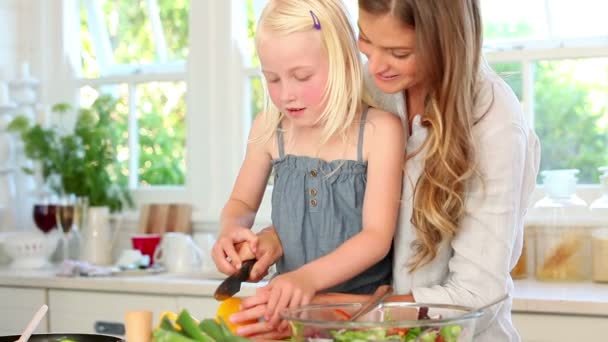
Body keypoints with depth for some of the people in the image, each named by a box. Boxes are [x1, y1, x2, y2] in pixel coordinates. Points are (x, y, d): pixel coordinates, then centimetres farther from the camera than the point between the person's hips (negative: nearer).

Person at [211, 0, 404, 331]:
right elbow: (242, 203, 17)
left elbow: (378, 236, -15)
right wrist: (230, 231, -6)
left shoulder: (379, 130, -10)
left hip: (364, 302, -3)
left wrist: (309, 277, -29)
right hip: (293, 303, 3)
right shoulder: (269, 129, 1)